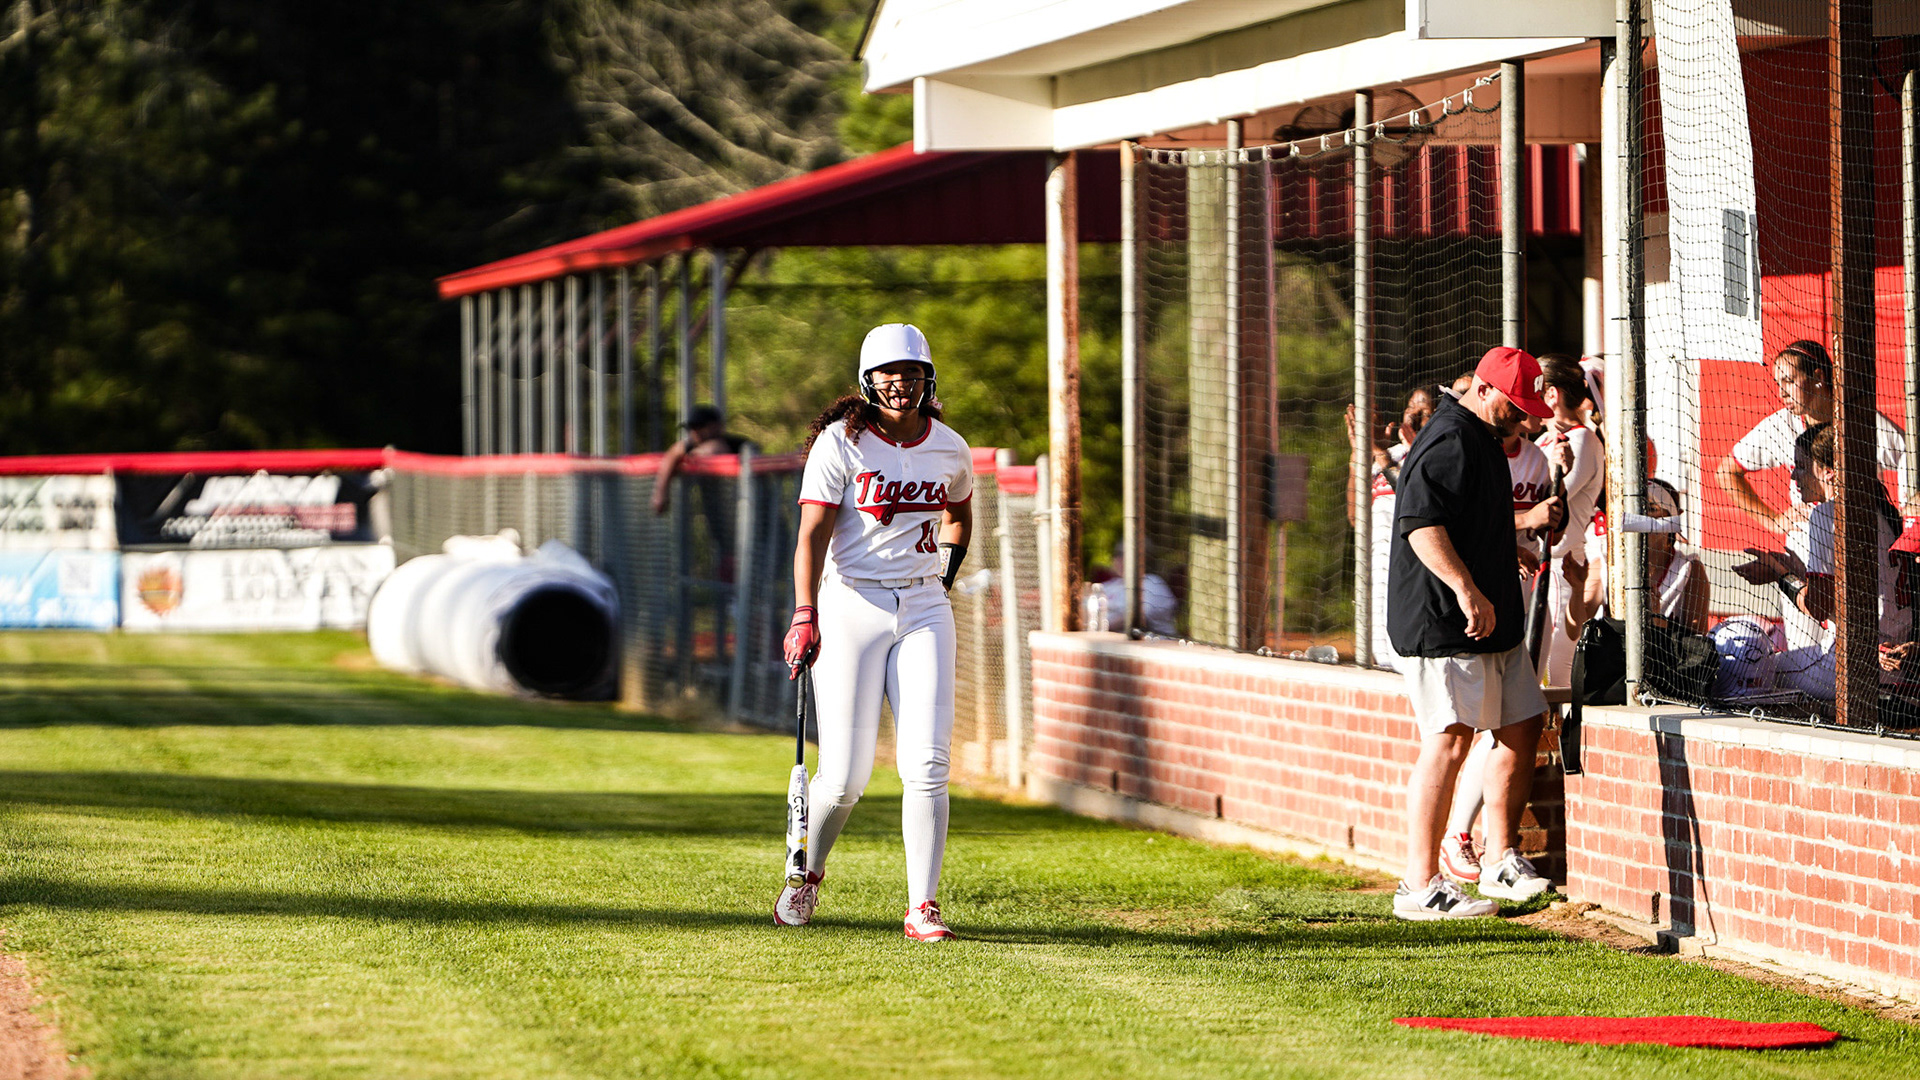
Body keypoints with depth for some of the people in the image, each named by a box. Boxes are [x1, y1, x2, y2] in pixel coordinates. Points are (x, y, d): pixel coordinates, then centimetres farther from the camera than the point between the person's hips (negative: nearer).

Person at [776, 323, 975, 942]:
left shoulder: (950, 449, 7)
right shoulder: (841, 443, -7)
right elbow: (813, 535, -14)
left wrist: (948, 570, 13)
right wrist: (805, 615, -26)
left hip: (923, 611, 3)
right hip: (850, 606, -3)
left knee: (927, 763, -11)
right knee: (845, 777, -3)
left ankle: (922, 908, -8)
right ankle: (809, 874, 26)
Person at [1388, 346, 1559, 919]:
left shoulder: (1484, 441, 20)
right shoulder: (1449, 443, -15)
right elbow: (1422, 526, -28)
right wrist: (1465, 588, -36)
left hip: (1493, 620, 11)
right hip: (1443, 626, -11)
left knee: (1521, 728, 13)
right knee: (1449, 740, -14)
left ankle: (1503, 861, 24)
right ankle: (1420, 887, -14)